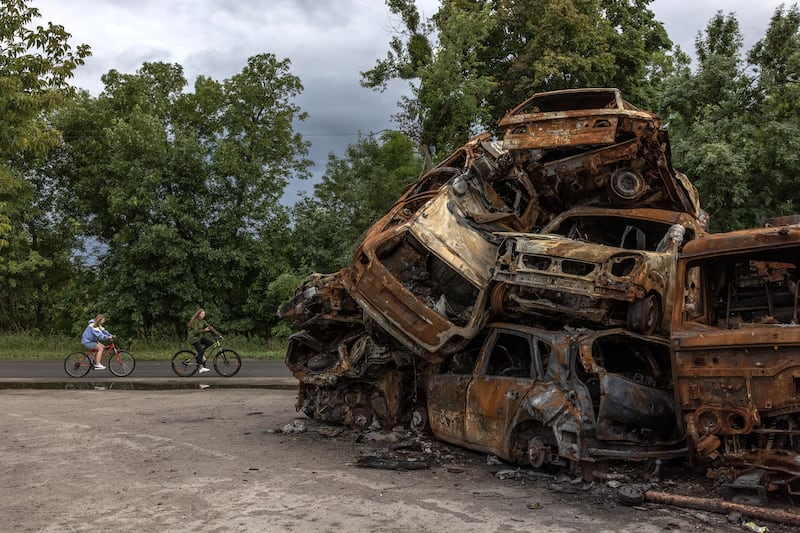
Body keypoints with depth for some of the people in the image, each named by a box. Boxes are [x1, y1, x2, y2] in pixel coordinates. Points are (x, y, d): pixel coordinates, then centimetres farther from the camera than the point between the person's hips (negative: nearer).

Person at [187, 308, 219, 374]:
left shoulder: (203, 321, 9)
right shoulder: (195, 321, -15)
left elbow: (210, 327, 4)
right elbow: (196, 331, -21)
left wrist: (218, 334, -3)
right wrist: (204, 330, -28)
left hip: (200, 337, 8)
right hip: (194, 338, -8)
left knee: (211, 343, -9)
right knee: (200, 351, -20)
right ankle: (201, 368, -23)